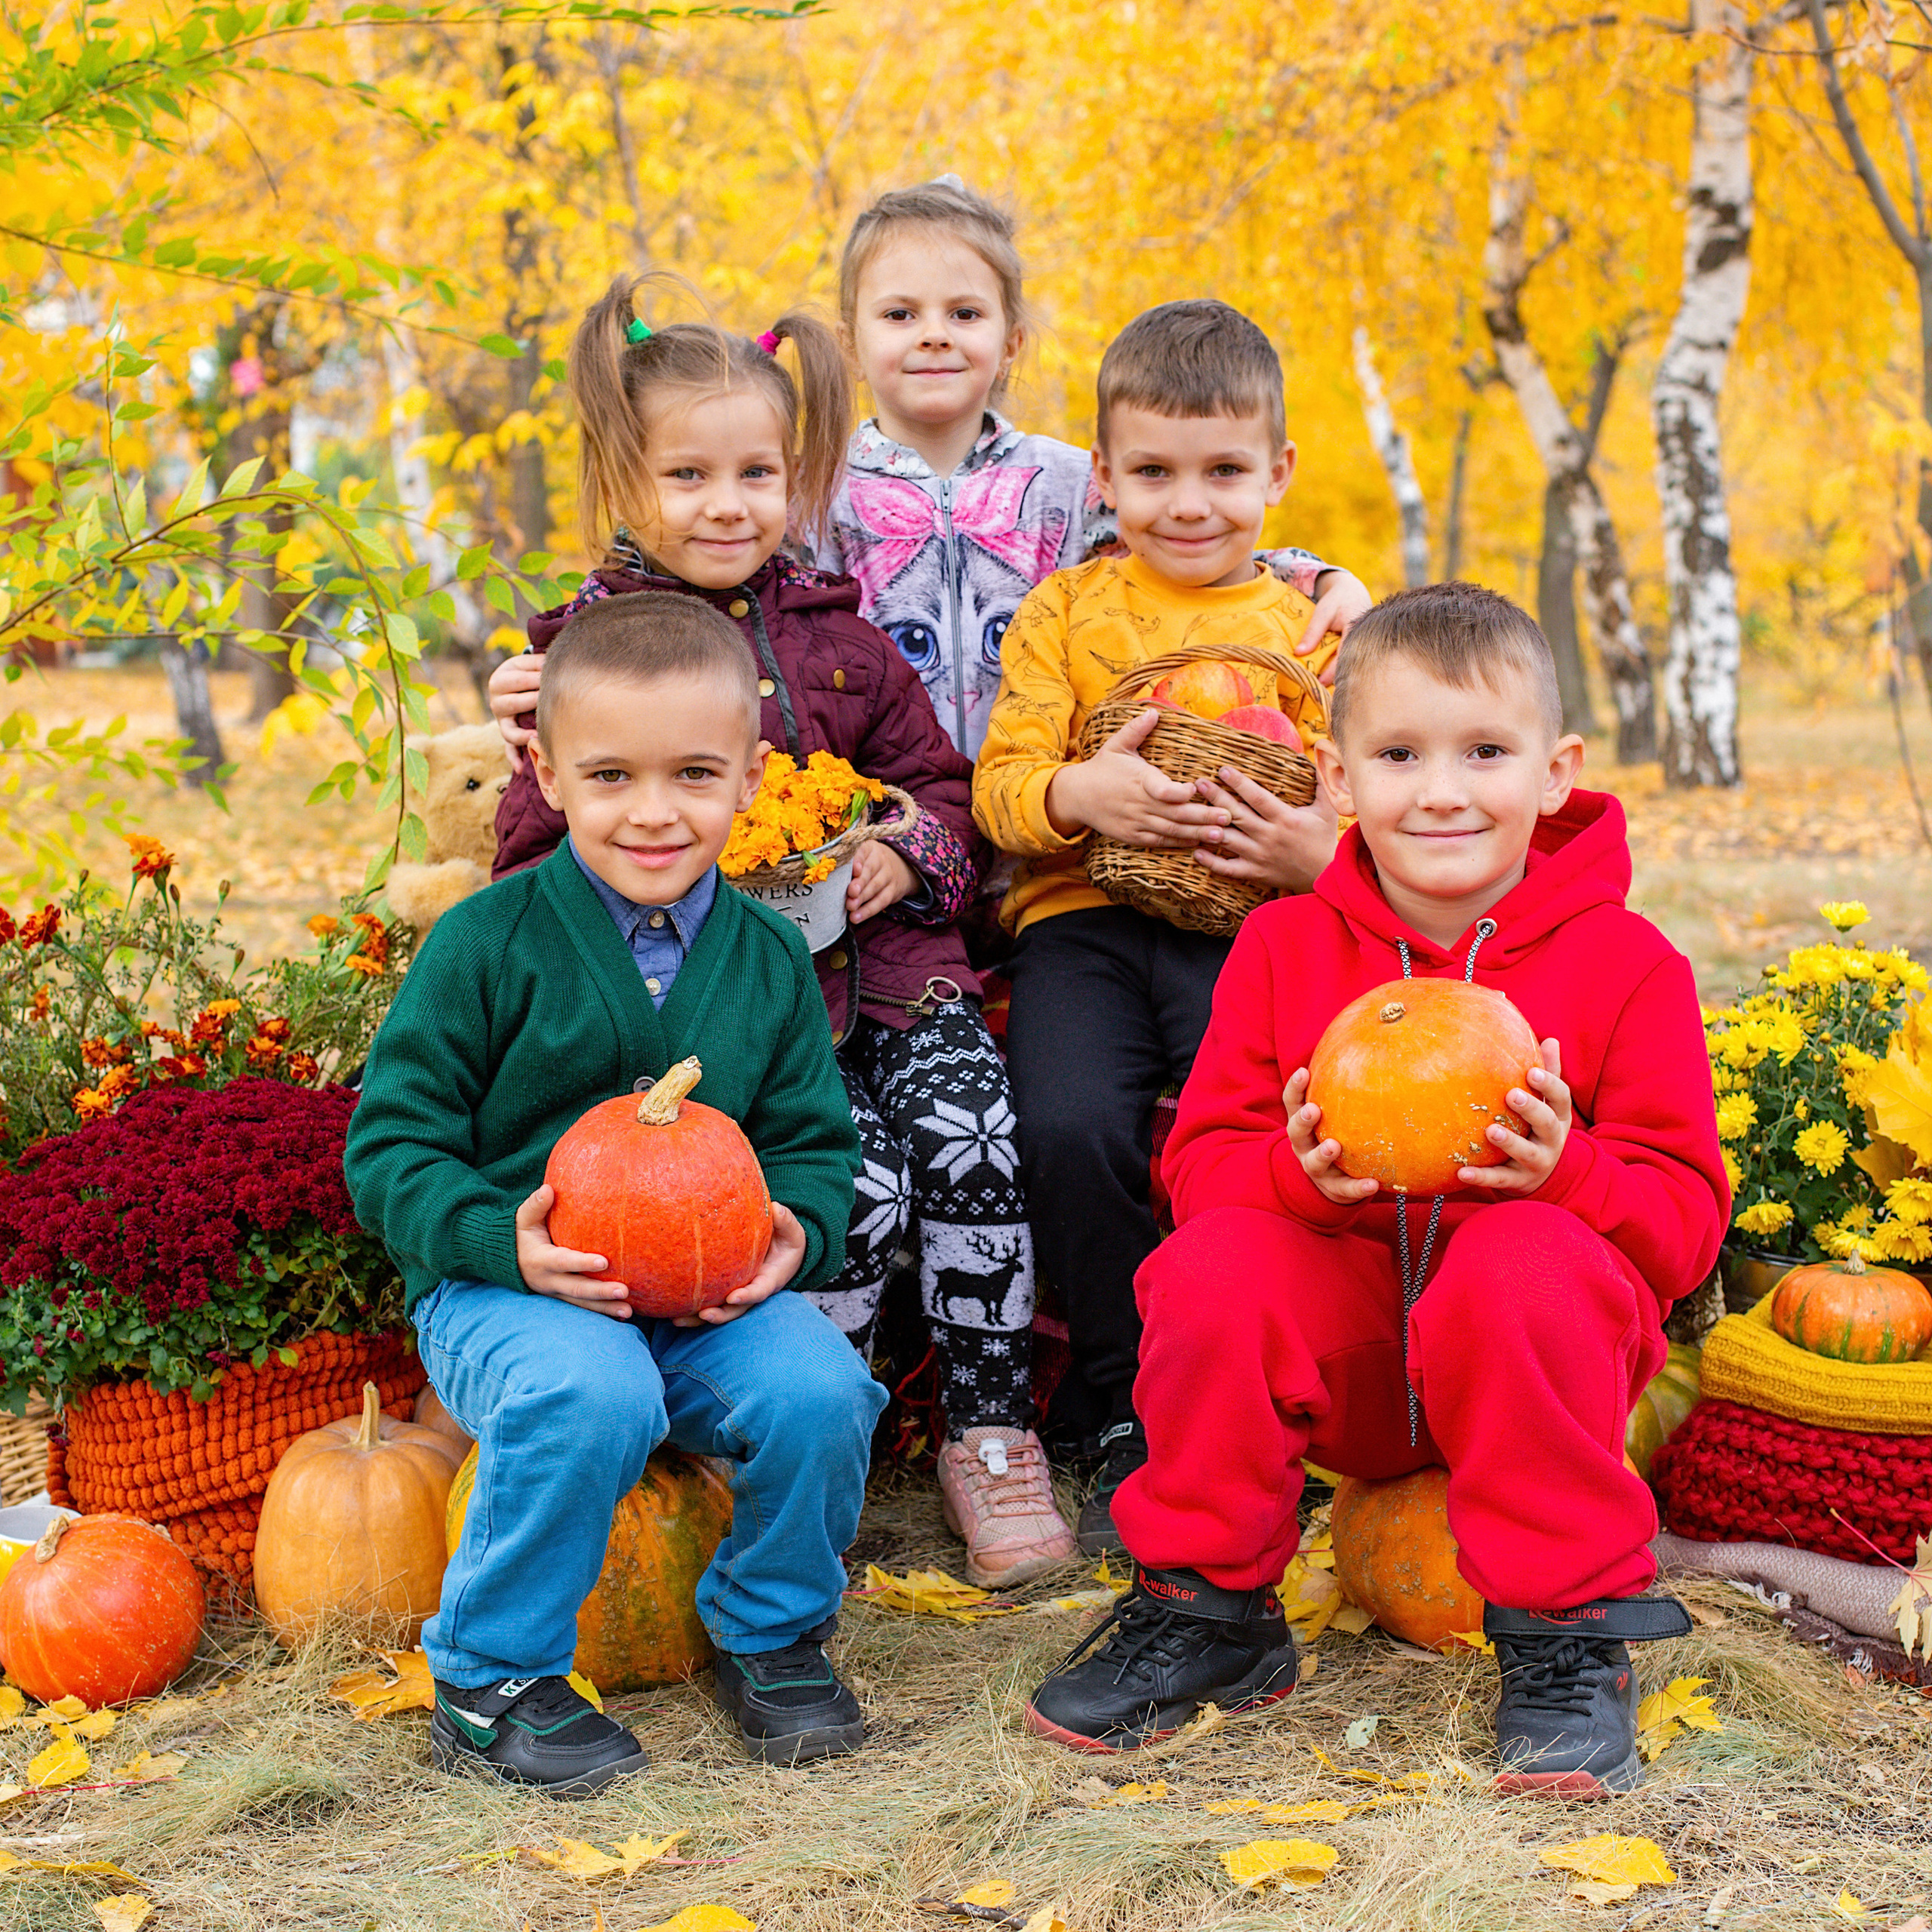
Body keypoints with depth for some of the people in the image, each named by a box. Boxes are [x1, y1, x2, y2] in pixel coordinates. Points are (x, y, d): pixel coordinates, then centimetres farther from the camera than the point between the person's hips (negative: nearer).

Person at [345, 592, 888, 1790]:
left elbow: (814, 1142, 13)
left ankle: (772, 1633, 6)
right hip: (508, 1287, -3)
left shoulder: (768, 958, 7)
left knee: (818, 1391, -26)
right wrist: (500, 1239, -23)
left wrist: (798, 1230, -11)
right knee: (589, 1399, -36)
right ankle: (489, 1682, -11)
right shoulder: (491, 944, -6)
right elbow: (392, 1148, -5)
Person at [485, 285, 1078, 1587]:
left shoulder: (836, 637, 15)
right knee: (858, 1175, -24)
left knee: (970, 1131, -20)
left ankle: (993, 1432, -3)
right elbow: (539, 858, 2)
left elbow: (940, 782, 20)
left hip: (875, 952, 4)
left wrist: (910, 857, -2)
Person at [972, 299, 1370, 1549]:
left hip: (1249, 929, 0)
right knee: (1071, 1127, -28)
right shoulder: (1067, 611, 14)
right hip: (1085, 921, 0)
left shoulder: (1308, 625, 15)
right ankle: (1132, 1414, -6)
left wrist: (1323, 855, -11)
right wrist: (1075, 796, -17)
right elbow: (1003, 779, 5)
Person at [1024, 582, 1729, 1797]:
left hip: (1519, 1351, -2)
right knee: (1210, 1267, -28)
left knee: (1527, 1264, -35)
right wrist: (1296, 1173, -23)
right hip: (1336, 1347, 2)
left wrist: (1565, 1172, -29)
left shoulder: (1624, 964, -5)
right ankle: (1206, 1609, -6)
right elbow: (1201, 1162, 0)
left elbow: (1687, 1218, -6)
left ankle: (1567, 1639, -18)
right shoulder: (1284, 946, 3)